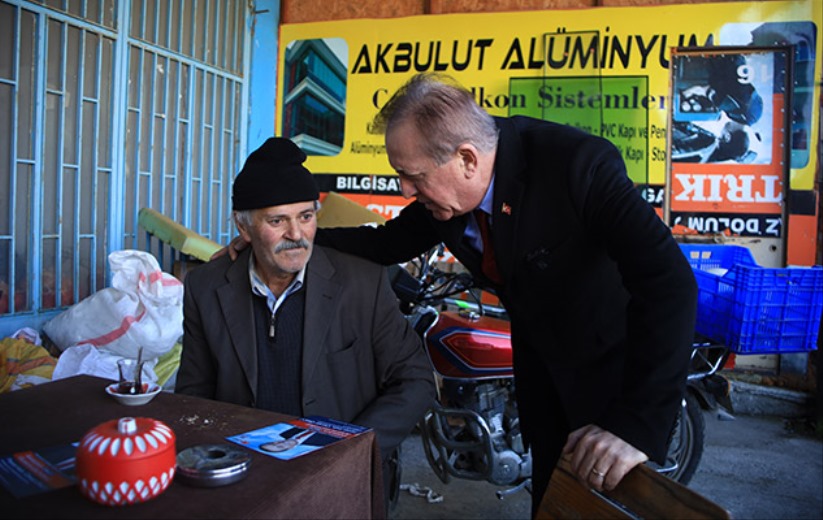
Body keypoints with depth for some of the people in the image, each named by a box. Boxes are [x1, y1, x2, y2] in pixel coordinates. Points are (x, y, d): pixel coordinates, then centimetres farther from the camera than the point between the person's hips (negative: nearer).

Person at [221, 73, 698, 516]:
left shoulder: (578, 164, -34)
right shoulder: (446, 189, -15)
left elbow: (669, 281, -40)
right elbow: (390, 243, 0)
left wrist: (638, 423, -48)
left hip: (617, 359, -5)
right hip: (542, 358, 5)